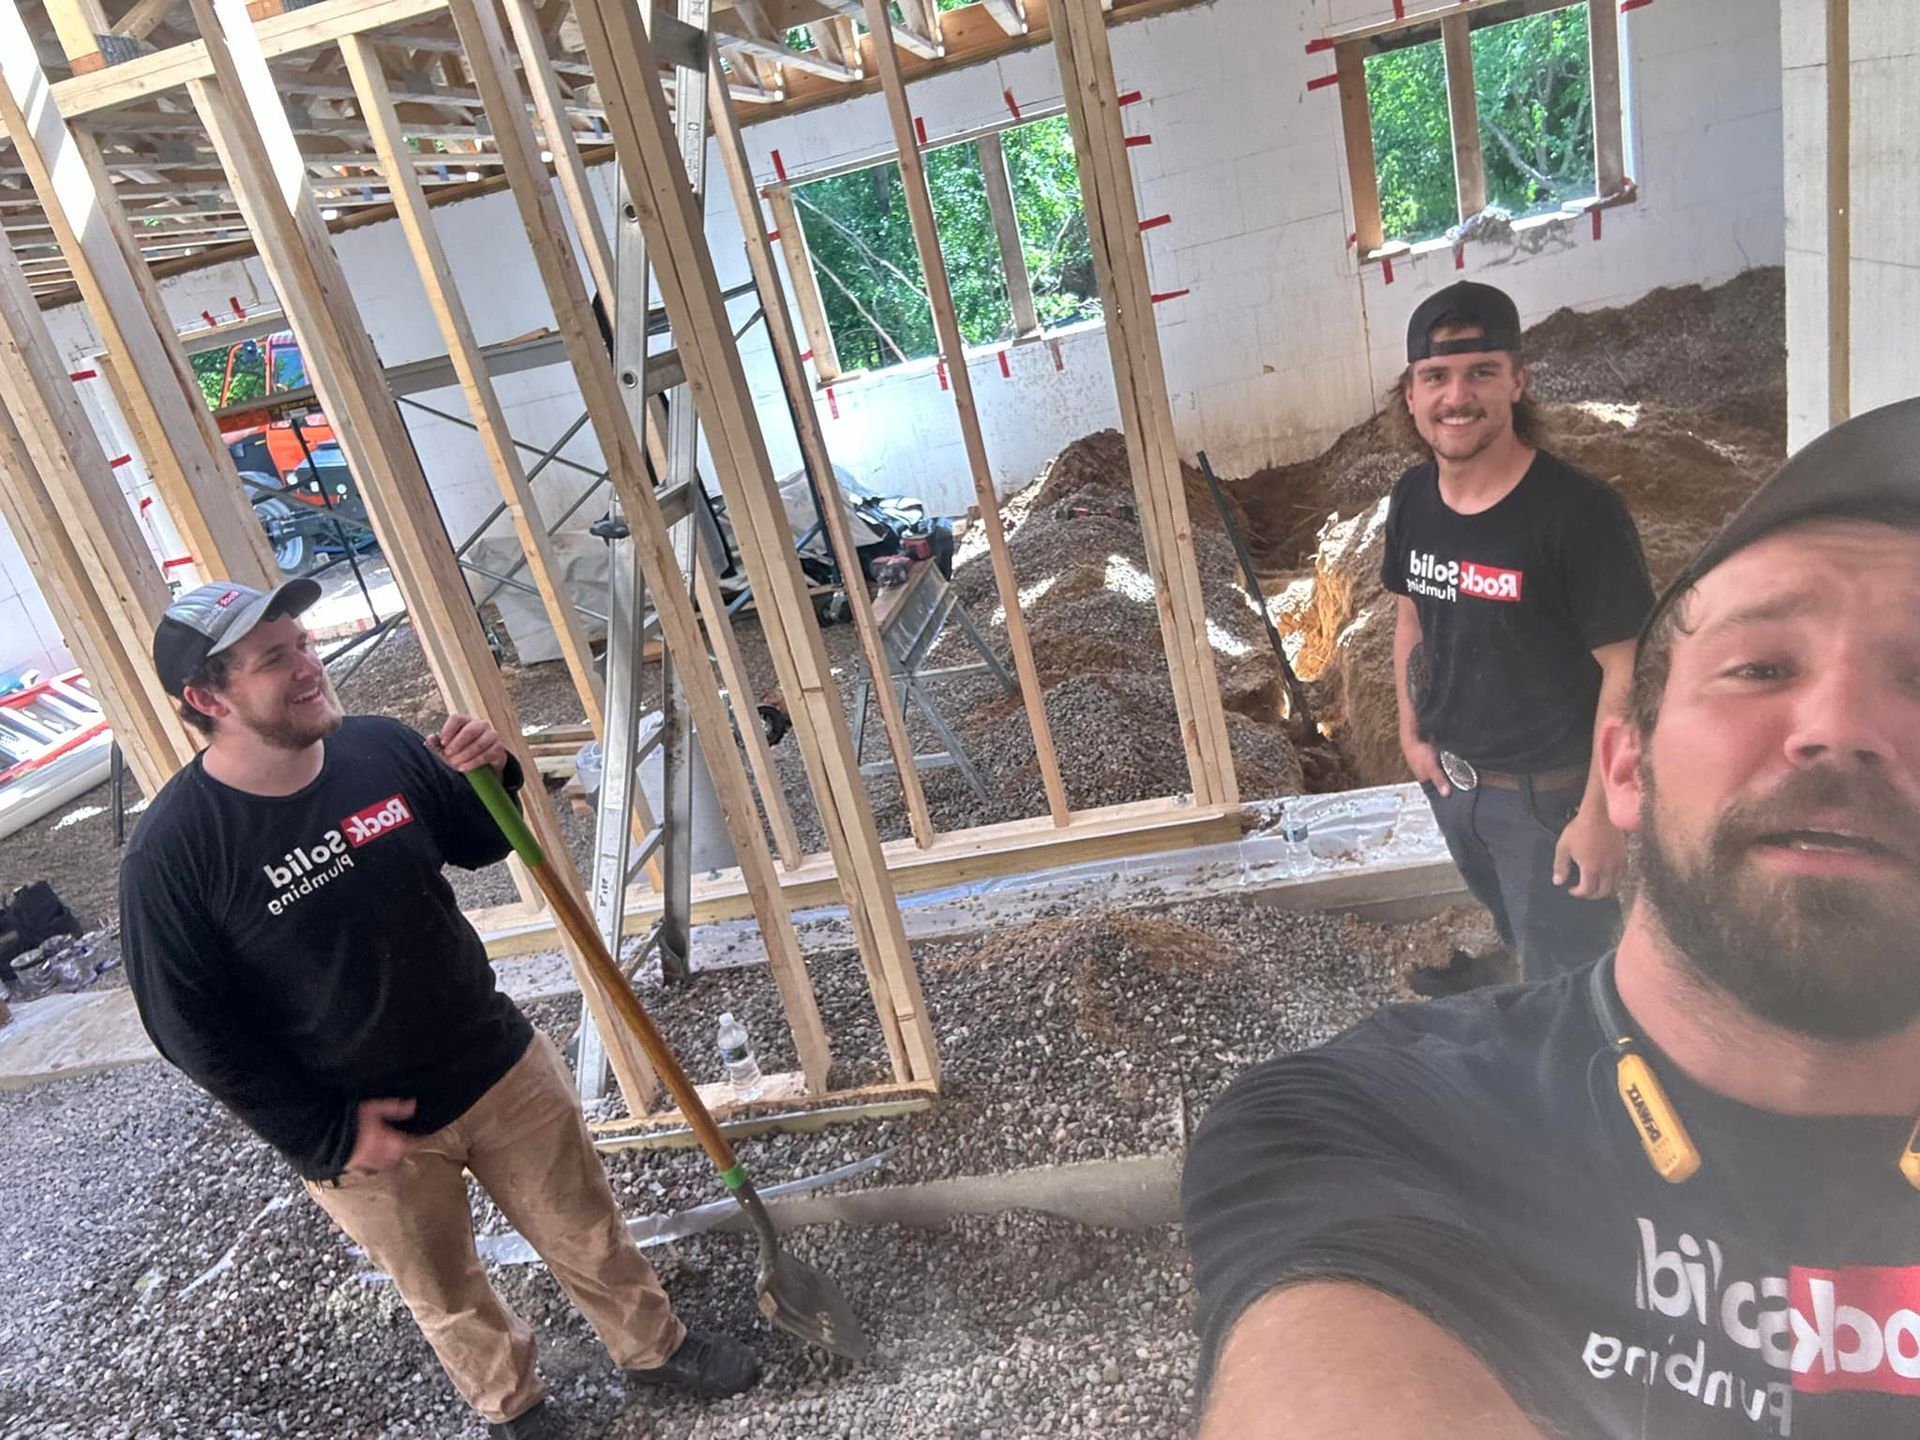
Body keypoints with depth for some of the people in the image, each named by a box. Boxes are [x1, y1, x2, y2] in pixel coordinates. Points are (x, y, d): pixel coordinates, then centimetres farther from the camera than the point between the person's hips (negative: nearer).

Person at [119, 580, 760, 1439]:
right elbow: (192, 1028, -15)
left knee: (585, 1229, 20)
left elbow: (478, 846, 4)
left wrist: (489, 778, -18)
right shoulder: (171, 854, -22)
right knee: (447, 1300, 21)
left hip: (499, 1063, 3)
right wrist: (326, 1136, -13)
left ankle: (654, 1346, 48)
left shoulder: (382, 748, -11)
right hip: (362, 1134, -3)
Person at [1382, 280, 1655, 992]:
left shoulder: (1580, 511, -25)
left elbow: (1627, 670, -21)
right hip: (1450, 776, 6)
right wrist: (1413, 732, 6)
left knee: (1563, 966, 12)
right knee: (1509, 920, 31)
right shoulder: (1412, 498, -5)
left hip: (1549, 794, -6)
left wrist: (1600, 813, -19)